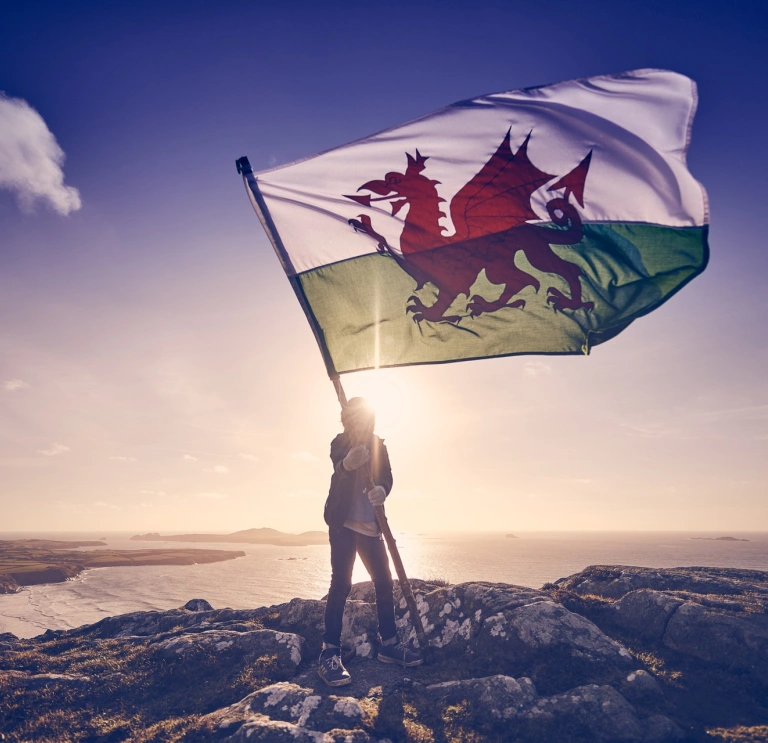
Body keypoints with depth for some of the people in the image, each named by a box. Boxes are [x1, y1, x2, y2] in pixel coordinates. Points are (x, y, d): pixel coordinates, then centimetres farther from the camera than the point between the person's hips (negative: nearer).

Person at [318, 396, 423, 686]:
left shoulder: (378, 445, 7)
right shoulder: (340, 443, -5)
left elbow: (387, 477, -4)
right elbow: (337, 467, -26)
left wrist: (382, 490, -29)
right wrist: (347, 464, -52)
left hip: (370, 525, 5)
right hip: (343, 522, -5)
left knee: (384, 582, 6)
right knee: (341, 583, -13)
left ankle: (388, 643, 19)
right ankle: (329, 654, -8)